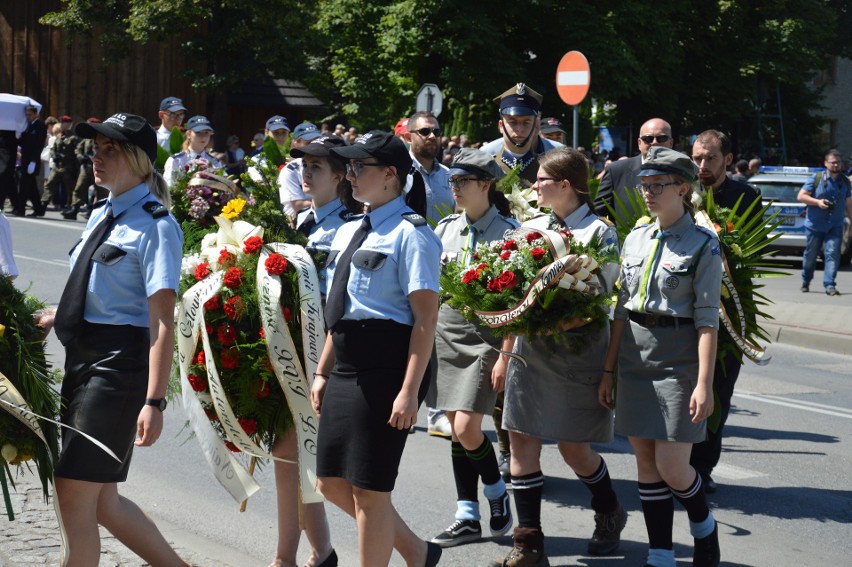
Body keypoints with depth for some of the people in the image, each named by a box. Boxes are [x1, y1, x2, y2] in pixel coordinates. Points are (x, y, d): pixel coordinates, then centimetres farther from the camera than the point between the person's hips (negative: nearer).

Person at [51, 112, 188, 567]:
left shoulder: (154, 225, -12)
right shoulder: (101, 216, 13)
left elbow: (162, 320, -19)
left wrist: (153, 401, -24)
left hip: (120, 365, -9)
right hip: (83, 360, 9)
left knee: (74, 495, -5)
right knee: (100, 501, 14)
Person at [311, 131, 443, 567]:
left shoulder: (410, 234, -12)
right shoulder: (348, 233, 14)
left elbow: (425, 318, -16)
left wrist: (409, 390, -21)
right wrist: (323, 373, 17)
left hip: (386, 372, -9)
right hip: (346, 370, 9)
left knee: (369, 489, -1)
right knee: (333, 483, 13)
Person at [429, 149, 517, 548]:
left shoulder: (507, 231, -8)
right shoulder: (446, 228, 7)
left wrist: (506, 356, -14)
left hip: (485, 335, -5)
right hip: (446, 332, 6)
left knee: (466, 428, -13)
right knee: (456, 430, 6)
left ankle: (497, 492, 13)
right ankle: (467, 518, 12)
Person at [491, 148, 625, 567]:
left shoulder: (601, 232, -6)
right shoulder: (530, 229, 10)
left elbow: (602, 300, -11)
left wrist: (557, 325, -24)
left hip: (577, 348, -5)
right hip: (529, 347, 5)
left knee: (573, 446, 4)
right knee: (522, 440, -1)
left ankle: (610, 515, 32)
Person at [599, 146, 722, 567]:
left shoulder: (702, 244, -7)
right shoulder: (635, 239, 9)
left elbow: (707, 319, -10)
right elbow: (621, 309, 13)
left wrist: (704, 383, -15)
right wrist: (609, 371, 11)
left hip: (678, 362, -5)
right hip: (635, 359, 5)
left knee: (671, 466, -7)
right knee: (646, 463, 6)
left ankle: (704, 527, 21)